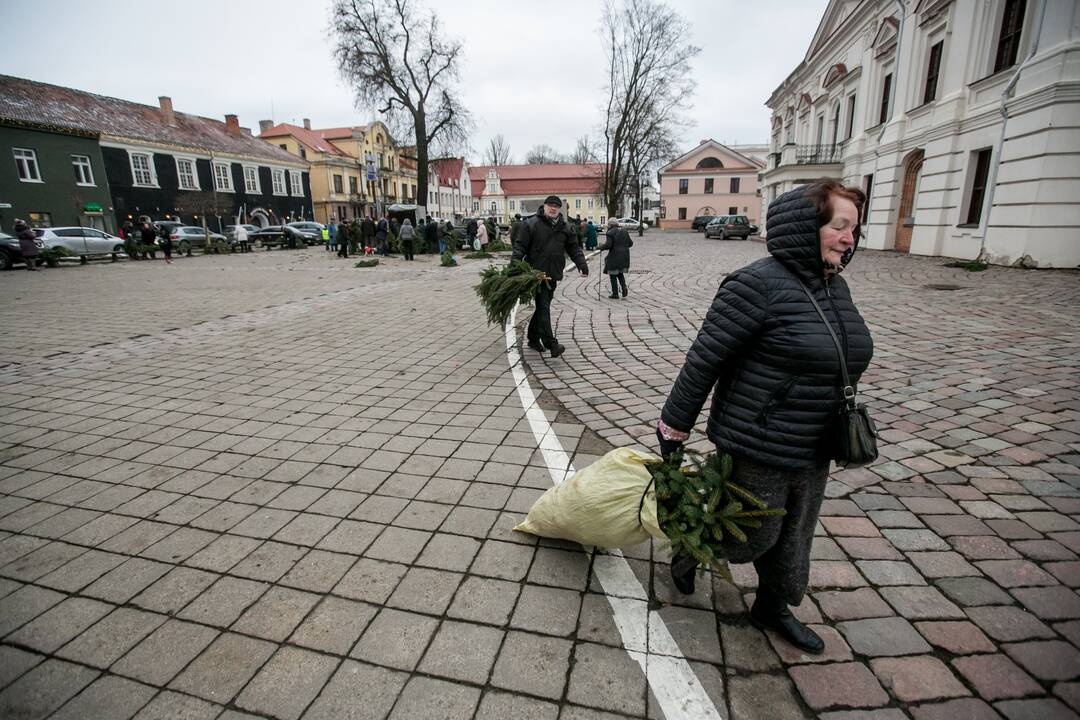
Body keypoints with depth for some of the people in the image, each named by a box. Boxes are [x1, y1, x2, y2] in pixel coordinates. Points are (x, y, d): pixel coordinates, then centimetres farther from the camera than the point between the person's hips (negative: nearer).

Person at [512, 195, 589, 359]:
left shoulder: (565, 227, 12)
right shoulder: (531, 224, -3)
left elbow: (574, 248, 12)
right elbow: (520, 246, -7)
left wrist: (582, 264, -2)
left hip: (553, 274, 6)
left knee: (543, 306, 13)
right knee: (543, 307, -11)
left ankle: (533, 339, 27)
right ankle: (551, 344, -15)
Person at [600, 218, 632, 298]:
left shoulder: (610, 233, -10)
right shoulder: (624, 231, 11)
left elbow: (608, 245, -18)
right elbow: (630, 243, 11)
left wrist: (601, 247, -2)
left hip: (614, 256, -6)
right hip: (624, 256, 6)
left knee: (613, 275, 4)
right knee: (620, 273, 21)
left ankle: (615, 293, 5)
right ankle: (624, 286, -3)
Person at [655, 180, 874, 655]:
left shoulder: (834, 286, 5)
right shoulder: (758, 285, -22)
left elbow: (834, 366, 15)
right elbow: (704, 361, -19)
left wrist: (836, 429, 21)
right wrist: (674, 429, -14)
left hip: (813, 453, 8)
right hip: (757, 450, -8)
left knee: (792, 536, 22)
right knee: (753, 535, 12)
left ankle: (772, 608, 47)